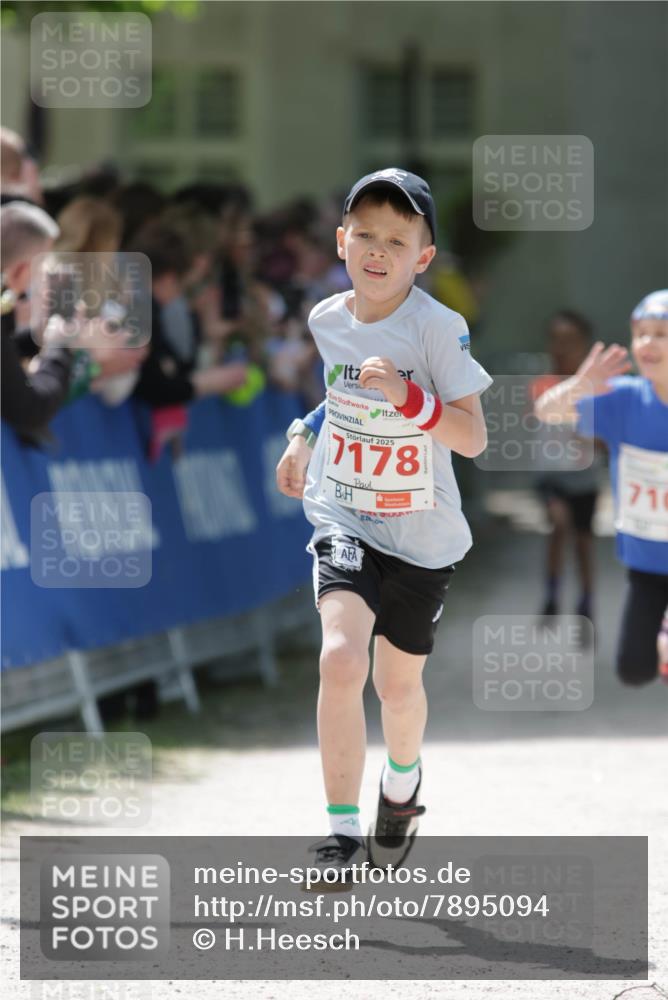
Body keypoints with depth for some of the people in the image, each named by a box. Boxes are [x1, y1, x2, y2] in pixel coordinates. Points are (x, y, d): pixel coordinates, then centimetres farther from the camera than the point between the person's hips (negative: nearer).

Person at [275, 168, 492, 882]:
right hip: (343, 515, 1)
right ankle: (341, 833, -19)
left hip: (422, 534, -1)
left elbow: (473, 438, -20)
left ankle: (403, 780, 50)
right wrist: (302, 439, 9)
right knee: (341, 658, -23)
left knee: (397, 683, 15)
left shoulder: (438, 328, -15)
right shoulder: (326, 320, -2)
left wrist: (406, 394, -33)